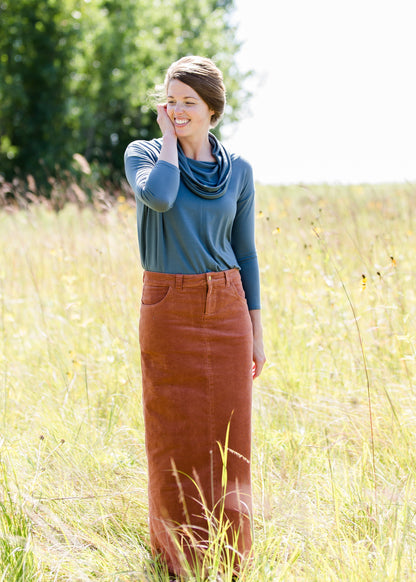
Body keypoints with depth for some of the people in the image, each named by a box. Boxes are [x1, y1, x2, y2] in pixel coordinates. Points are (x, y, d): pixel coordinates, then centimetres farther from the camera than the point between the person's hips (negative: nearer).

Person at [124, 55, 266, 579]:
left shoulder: (238, 171, 5)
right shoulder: (144, 153, -2)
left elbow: (245, 253, 9)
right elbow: (158, 197, -25)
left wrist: (256, 334, 8)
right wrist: (168, 138, -10)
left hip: (227, 309, 2)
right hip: (168, 310, -2)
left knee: (226, 436, 6)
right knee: (176, 438, 2)